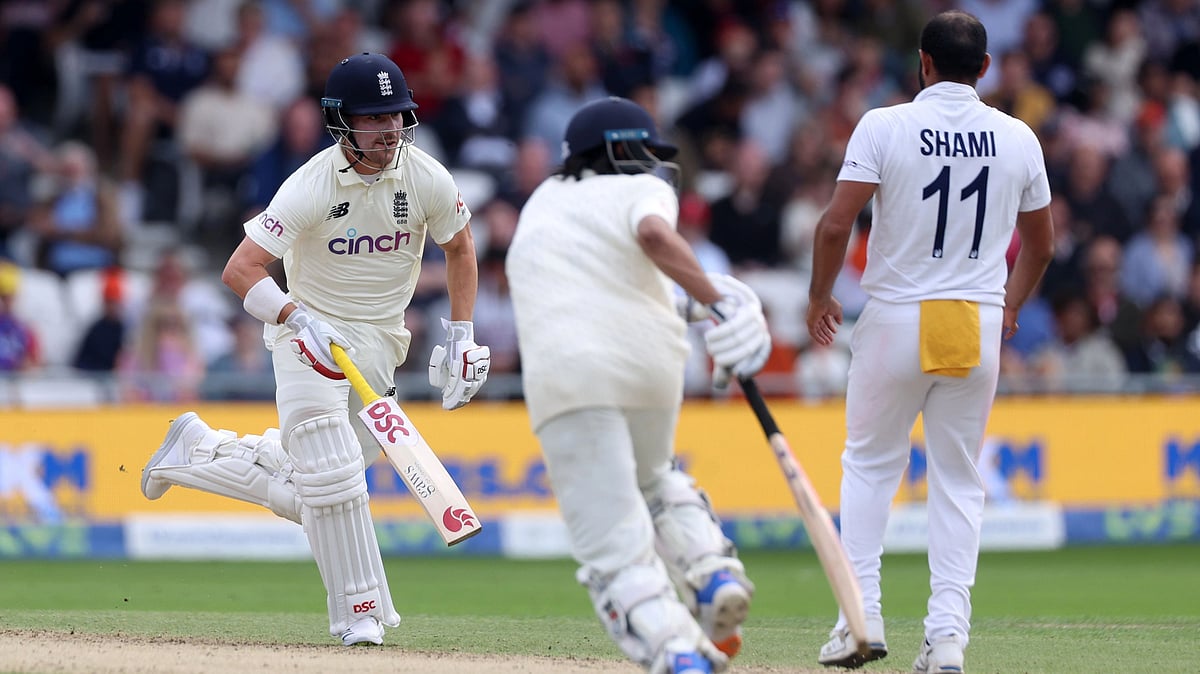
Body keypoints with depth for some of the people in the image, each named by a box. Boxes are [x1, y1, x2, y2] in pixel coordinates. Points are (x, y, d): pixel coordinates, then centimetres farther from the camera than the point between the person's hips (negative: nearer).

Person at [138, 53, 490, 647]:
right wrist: (300, 322, -36)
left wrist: (461, 339, 5)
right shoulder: (312, 186, -19)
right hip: (309, 332, -4)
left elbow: (459, 247, 11)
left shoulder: (427, 180, -8)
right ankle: (359, 611, -3)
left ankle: (199, 448, 27)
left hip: (378, 346, 4)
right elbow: (240, 270, -22)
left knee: (303, 496, 3)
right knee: (331, 475, -18)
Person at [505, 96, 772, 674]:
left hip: (565, 374, 0)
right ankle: (712, 571, 8)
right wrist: (714, 301, -17)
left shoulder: (544, 200, 27)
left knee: (614, 546, -7)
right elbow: (653, 234, -11)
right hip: (651, 363, 0)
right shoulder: (643, 191, 12)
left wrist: (683, 300, 30)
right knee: (653, 479, 31)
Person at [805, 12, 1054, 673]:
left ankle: (863, 614, 4)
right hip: (980, 326, 2)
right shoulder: (1018, 139, 3)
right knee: (958, 478, 9)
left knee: (869, 462, 14)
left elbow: (836, 223, -13)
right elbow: (1041, 243, 13)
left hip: (896, 320, -2)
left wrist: (819, 297, 3)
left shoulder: (884, 127, -8)